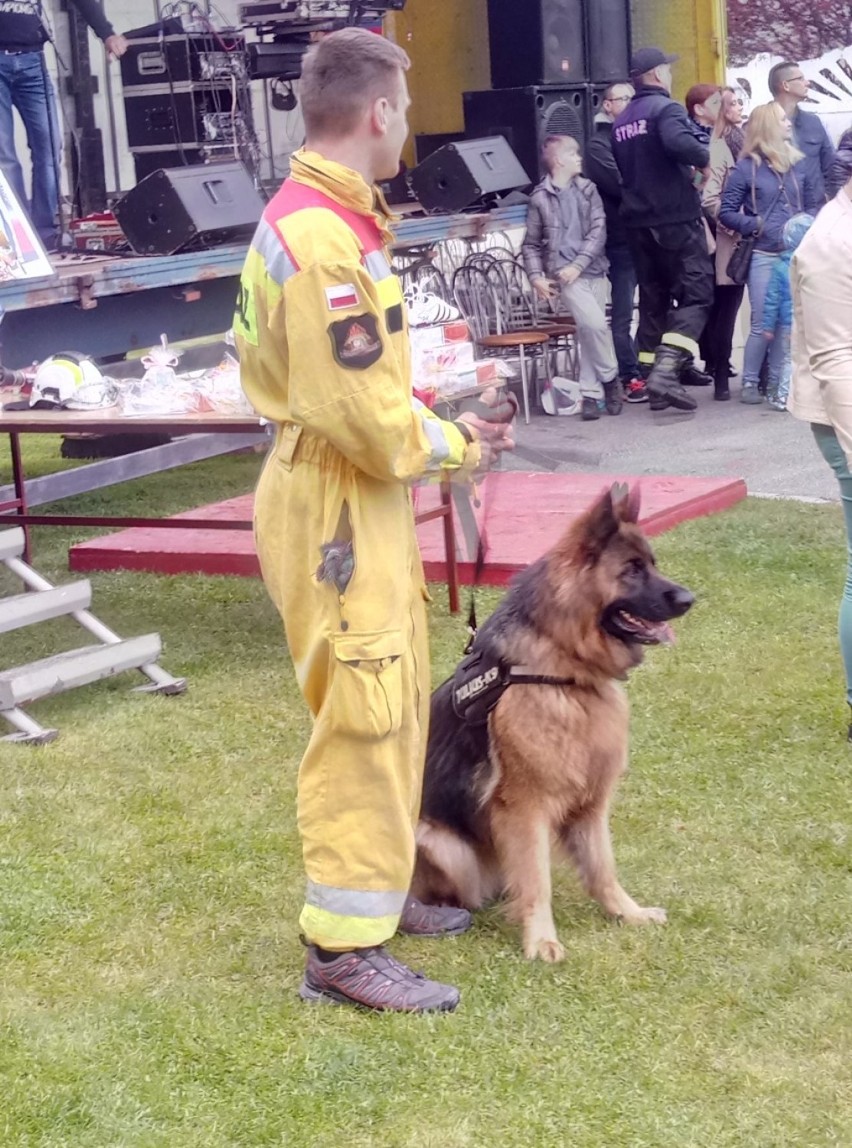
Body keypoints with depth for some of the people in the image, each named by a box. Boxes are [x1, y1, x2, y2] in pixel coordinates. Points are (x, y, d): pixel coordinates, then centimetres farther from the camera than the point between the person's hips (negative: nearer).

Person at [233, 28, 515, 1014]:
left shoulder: (314, 216, 10)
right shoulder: (324, 239, -23)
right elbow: (367, 417, -24)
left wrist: (441, 426, 8)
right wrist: (456, 447, -8)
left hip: (357, 498, 10)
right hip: (337, 510, -10)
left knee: (393, 707, 19)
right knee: (363, 720, -4)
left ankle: (374, 887, 32)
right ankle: (343, 949, 4)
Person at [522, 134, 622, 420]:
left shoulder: (587, 190, 9)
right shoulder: (540, 198, 1)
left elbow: (598, 231, 0)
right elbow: (531, 245, 5)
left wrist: (578, 264, -11)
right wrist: (536, 277, -8)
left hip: (592, 271, 4)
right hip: (564, 275, -4)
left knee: (589, 331, 4)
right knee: (595, 323, -17)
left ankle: (590, 393, 11)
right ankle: (610, 379, 1)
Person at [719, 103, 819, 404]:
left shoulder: (798, 165, 8)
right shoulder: (746, 168, -3)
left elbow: (812, 205, 14)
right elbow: (726, 213, -3)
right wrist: (756, 226, -15)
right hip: (763, 256, -4)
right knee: (763, 324, -3)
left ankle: (776, 381, 16)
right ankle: (749, 382, 9)